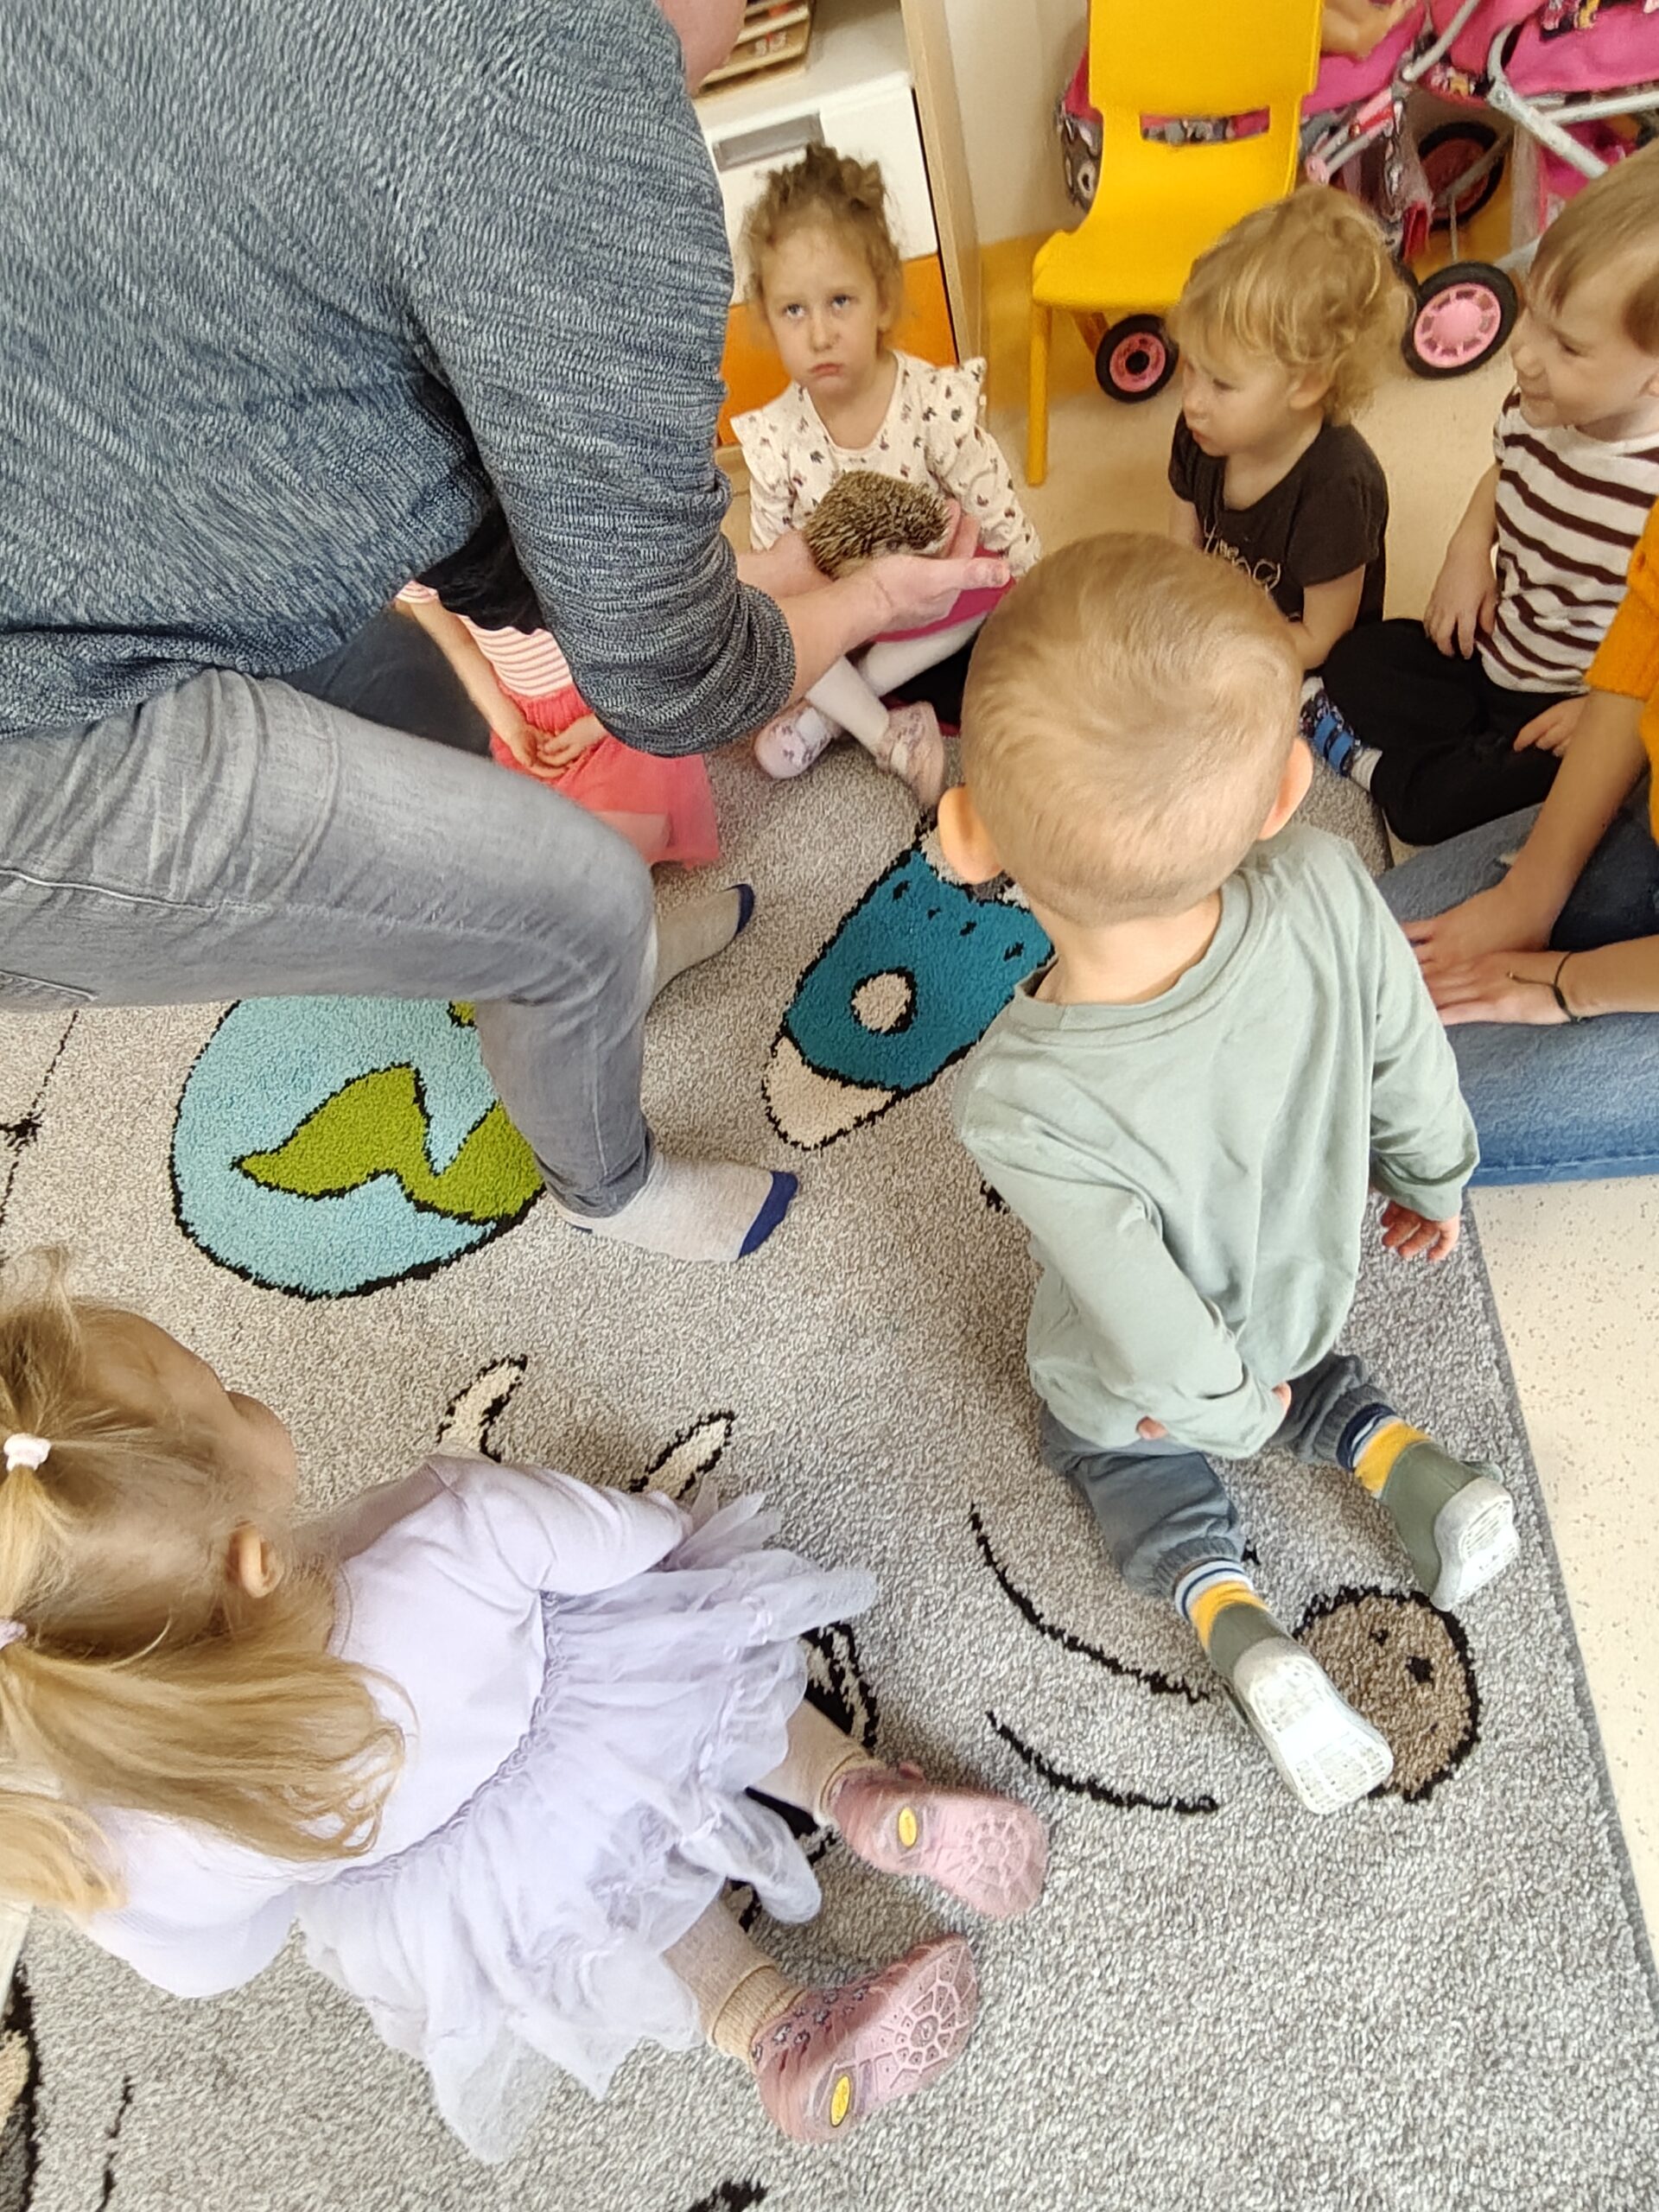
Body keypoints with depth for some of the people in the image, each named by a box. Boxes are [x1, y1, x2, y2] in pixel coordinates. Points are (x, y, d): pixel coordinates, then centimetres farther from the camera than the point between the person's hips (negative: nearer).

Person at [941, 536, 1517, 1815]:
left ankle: (1242, 1637, 14)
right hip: (1306, 1298, 3)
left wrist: (1226, 1405, -5)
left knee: (1133, 1456, 32)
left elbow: (1160, 1340, -29)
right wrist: (1434, 1183, 7)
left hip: (1133, 1395, -3)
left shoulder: (1026, 1112, -46)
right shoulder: (1327, 892, -37)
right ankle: (1413, 1470, 19)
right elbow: (1413, 1071, -15)